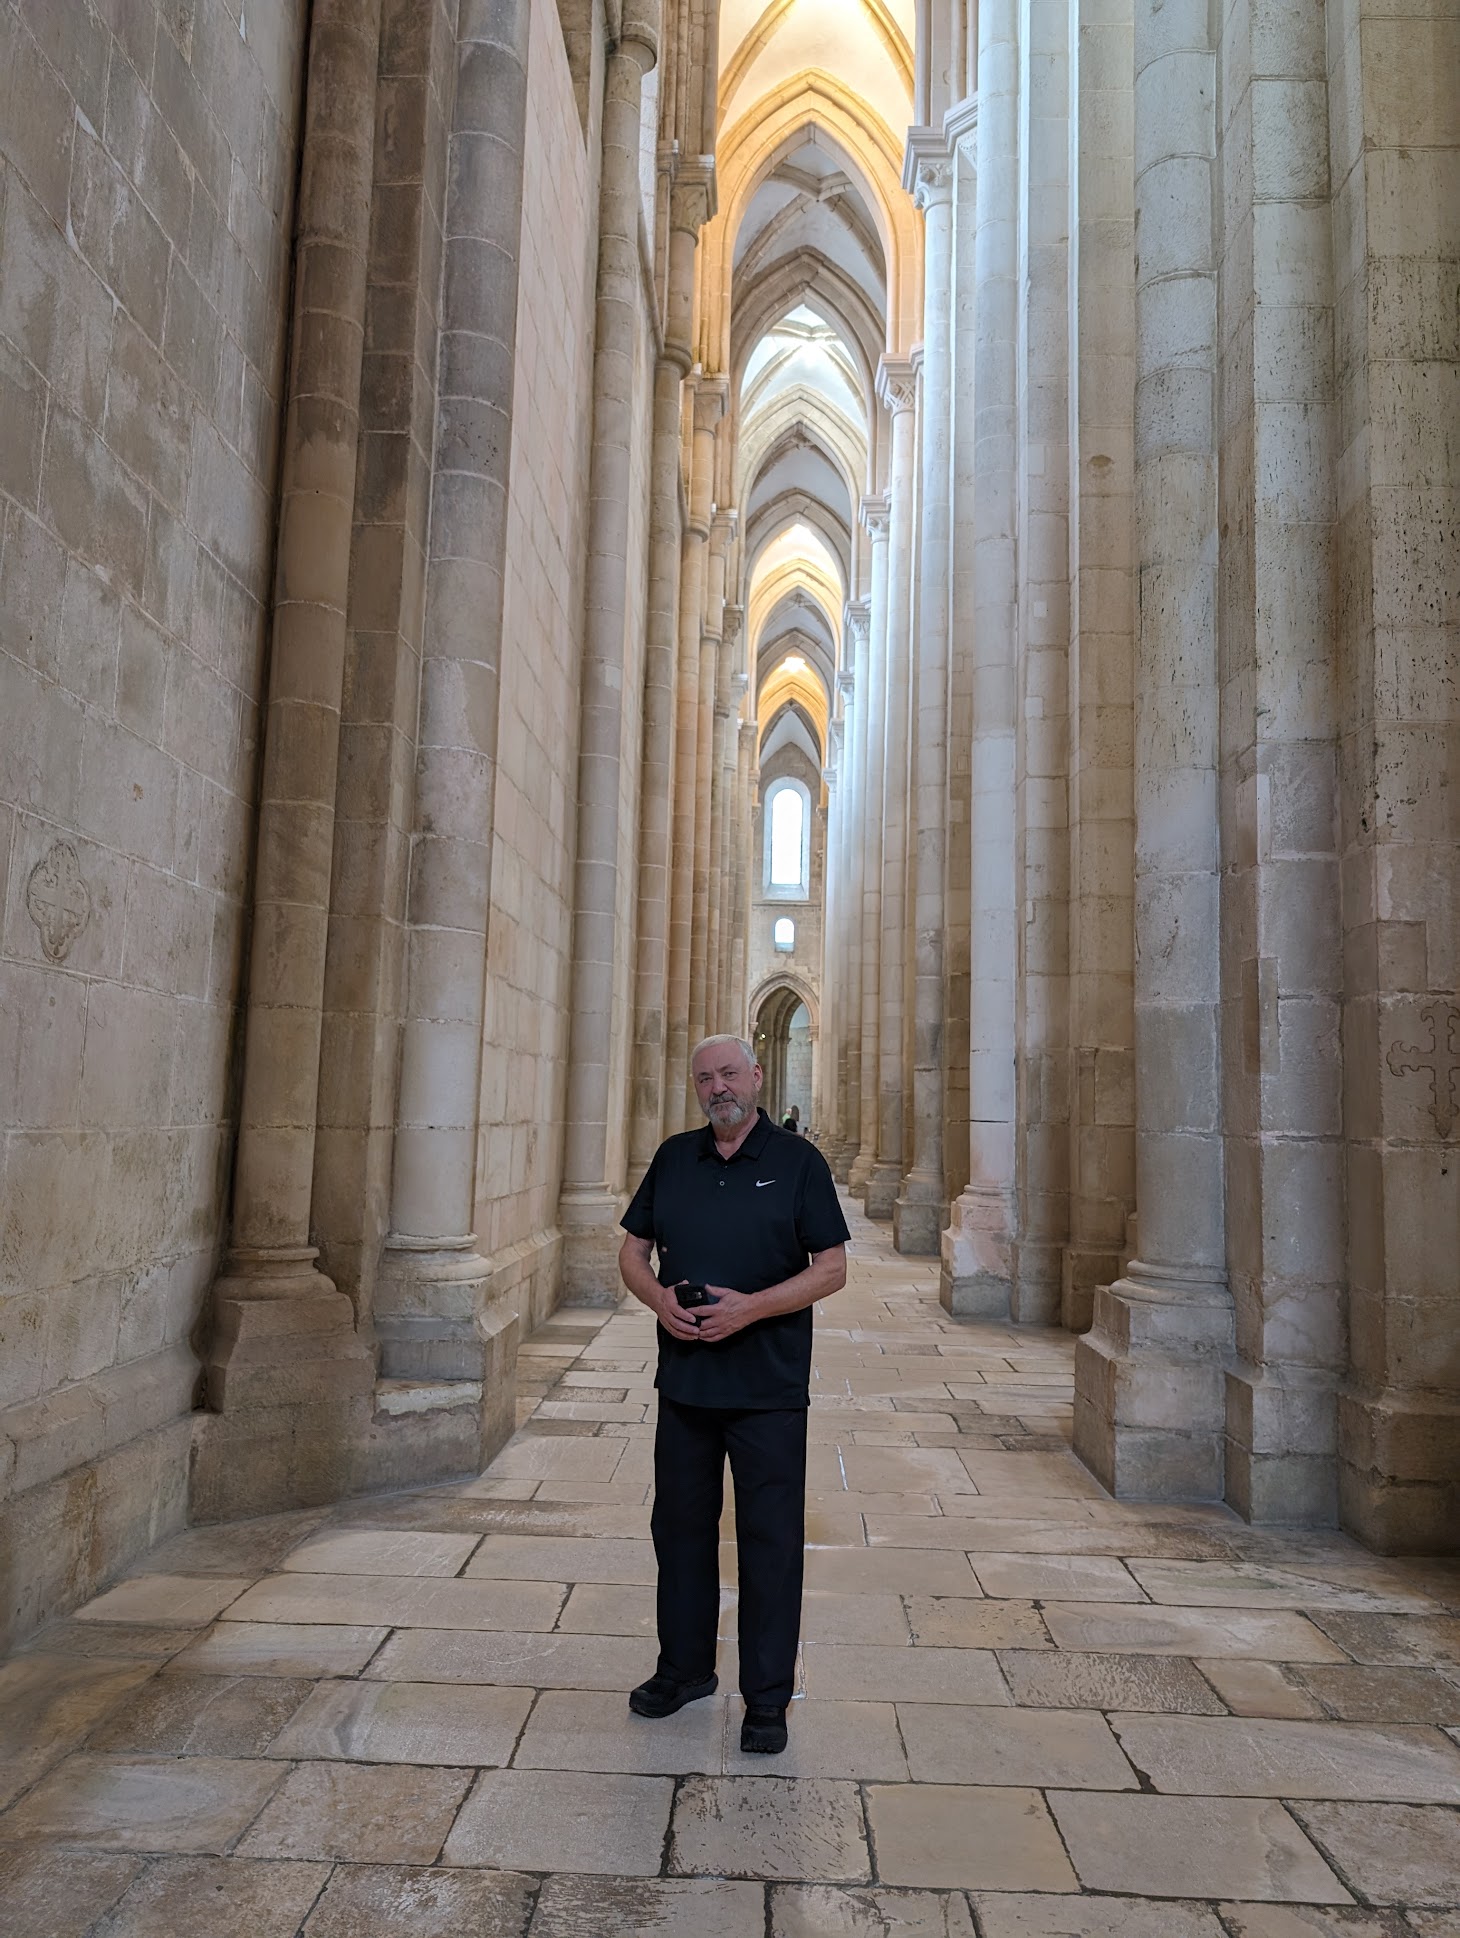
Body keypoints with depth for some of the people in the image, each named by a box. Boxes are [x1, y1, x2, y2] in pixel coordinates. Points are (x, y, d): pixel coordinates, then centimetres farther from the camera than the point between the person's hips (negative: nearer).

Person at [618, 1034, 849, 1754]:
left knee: (770, 1543, 5)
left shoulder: (797, 1160, -5)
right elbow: (632, 1250, 11)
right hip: (684, 1379, 4)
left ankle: (767, 1700, 21)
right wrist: (660, 1298, -10)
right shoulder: (673, 1158, 7)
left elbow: (832, 1268, -8)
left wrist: (750, 1308, -19)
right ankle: (685, 1668, 36)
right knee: (679, 1528, 16)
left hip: (769, 1389, -4)